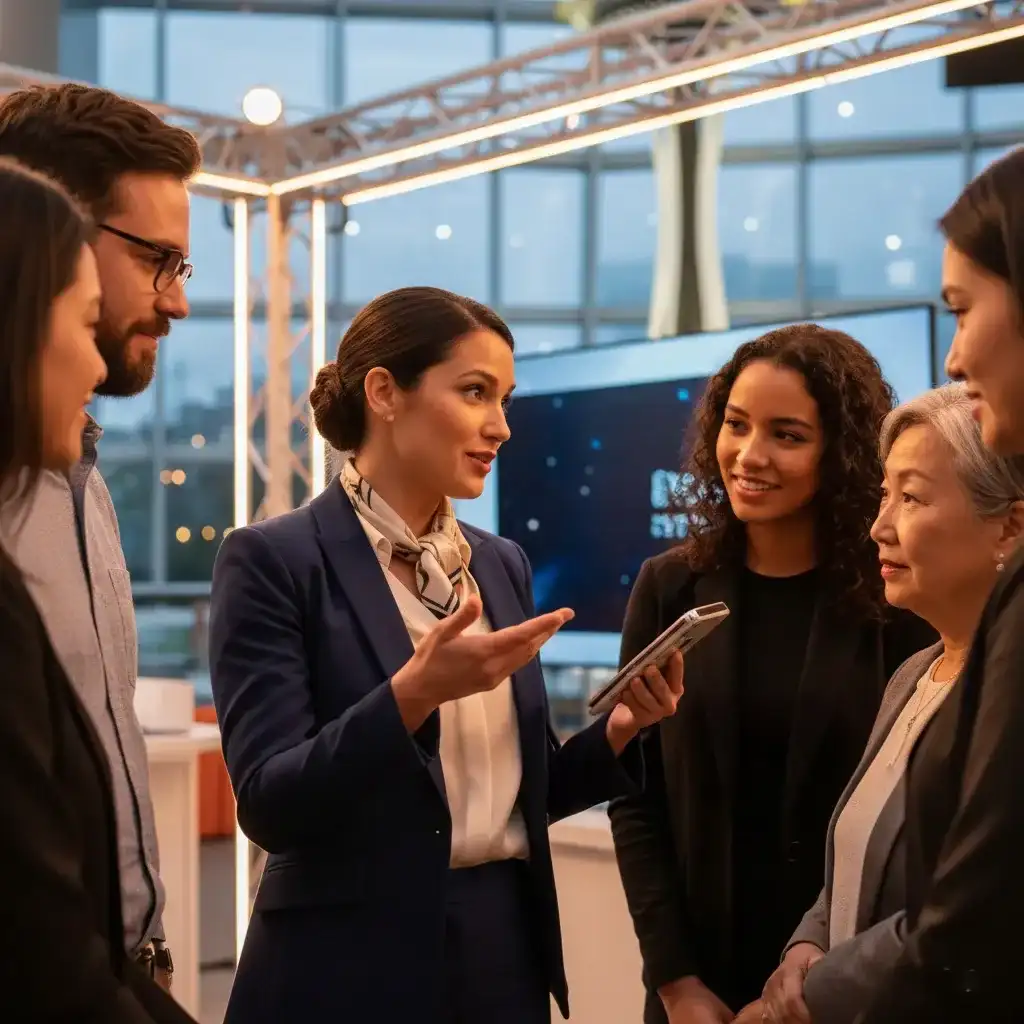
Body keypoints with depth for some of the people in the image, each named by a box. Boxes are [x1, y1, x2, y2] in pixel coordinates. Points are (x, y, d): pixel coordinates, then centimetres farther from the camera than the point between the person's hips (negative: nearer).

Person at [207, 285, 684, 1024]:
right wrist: (414, 691, -28)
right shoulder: (274, 560, -10)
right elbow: (269, 803, -17)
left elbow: (520, 787, 13)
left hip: (506, 950, 6)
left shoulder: (504, 565, 9)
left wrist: (617, 732, -4)